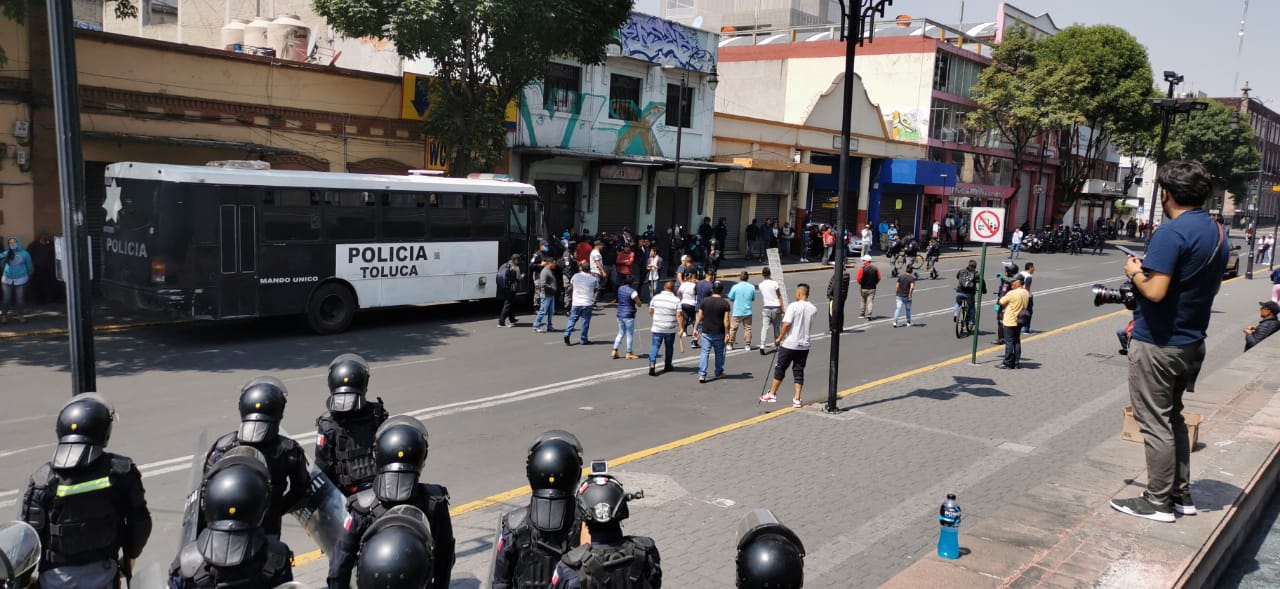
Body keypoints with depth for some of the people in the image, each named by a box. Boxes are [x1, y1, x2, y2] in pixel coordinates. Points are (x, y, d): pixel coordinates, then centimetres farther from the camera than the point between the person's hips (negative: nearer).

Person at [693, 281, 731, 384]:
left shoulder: (704, 301, -1)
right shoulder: (725, 303, -7)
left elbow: (699, 317, 1)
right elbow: (726, 320, -10)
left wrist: (695, 329, 9)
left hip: (706, 332, 1)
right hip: (719, 333, -1)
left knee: (704, 353, 1)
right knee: (719, 353, 16)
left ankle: (702, 375, -8)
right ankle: (719, 373, 29)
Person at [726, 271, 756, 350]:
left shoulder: (735, 287, -10)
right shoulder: (752, 287, -3)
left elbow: (731, 299, -3)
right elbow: (753, 299, 8)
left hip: (737, 312, -2)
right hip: (748, 311, 2)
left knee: (733, 328, 9)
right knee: (747, 328, 10)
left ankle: (730, 344, 14)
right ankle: (748, 345, 10)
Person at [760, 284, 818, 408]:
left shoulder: (793, 306, -14)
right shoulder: (813, 309, 2)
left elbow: (787, 324, -19)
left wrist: (779, 338, -9)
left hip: (789, 344, -4)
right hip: (804, 345, 4)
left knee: (780, 369, 9)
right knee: (799, 371, 10)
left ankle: (772, 394, 18)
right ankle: (797, 399, 6)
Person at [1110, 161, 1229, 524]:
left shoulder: (1172, 231, -20)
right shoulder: (1216, 232, 8)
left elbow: (1155, 291, -27)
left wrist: (1135, 273, -7)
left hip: (1158, 343, -9)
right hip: (1191, 342, 9)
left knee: (1155, 423, 1)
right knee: (1173, 416, 20)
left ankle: (1158, 502, 10)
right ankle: (1181, 494, 27)